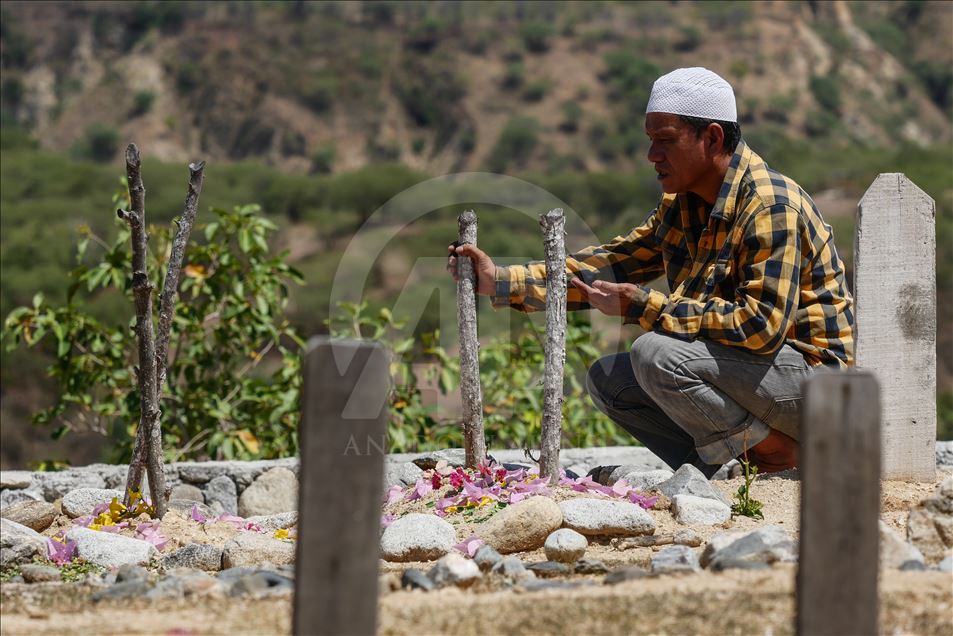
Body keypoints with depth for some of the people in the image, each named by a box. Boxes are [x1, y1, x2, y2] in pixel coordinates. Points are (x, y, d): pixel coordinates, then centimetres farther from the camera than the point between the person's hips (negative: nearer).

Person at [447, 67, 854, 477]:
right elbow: (611, 265, 8)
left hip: (811, 374, -9)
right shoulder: (681, 206, 7)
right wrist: (500, 281, -2)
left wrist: (645, 307, -25)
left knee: (656, 354, -26)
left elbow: (761, 325, -28)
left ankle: (773, 448, -9)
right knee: (607, 379, 3)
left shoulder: (771, 206, -20)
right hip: (740, 364, 9)